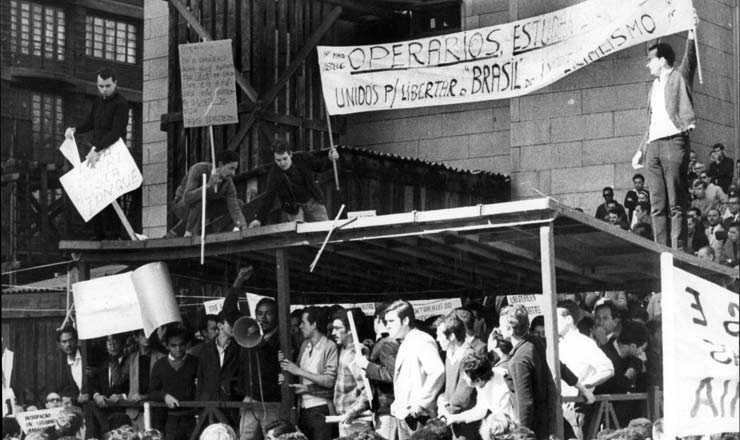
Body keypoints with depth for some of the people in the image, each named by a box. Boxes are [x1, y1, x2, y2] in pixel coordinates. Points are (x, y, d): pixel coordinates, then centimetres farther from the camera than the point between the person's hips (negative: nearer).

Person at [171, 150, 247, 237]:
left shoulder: (228, 183, -16)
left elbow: (235, 210, -20)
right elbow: (187, 198, -40)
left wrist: (244, 228, -38)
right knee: (200, 199, -38)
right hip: (182, 206, -6)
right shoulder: (198, 169, -29)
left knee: (238, 203, -8)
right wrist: (209, 185, -50)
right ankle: (189, 233, -25)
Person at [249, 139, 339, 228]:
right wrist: (260, 219, -28)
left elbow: (320, 167, 3)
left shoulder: (303, 158, -15)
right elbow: (269, 198, -20)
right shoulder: (274, 174, -19)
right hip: (292, 208, -2)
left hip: (313, 202, 2)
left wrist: (330, 160, -19)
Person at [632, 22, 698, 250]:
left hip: (674, 141, -7)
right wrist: (641, 150, 24)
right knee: (657, 207, 2)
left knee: (676, 204, -9)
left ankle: (679, 252, -12)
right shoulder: (655, 85, 25)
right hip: (653, 145, 7)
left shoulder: (679, 76, 7)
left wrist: (691, 32, -26)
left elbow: (690, 57, -12)